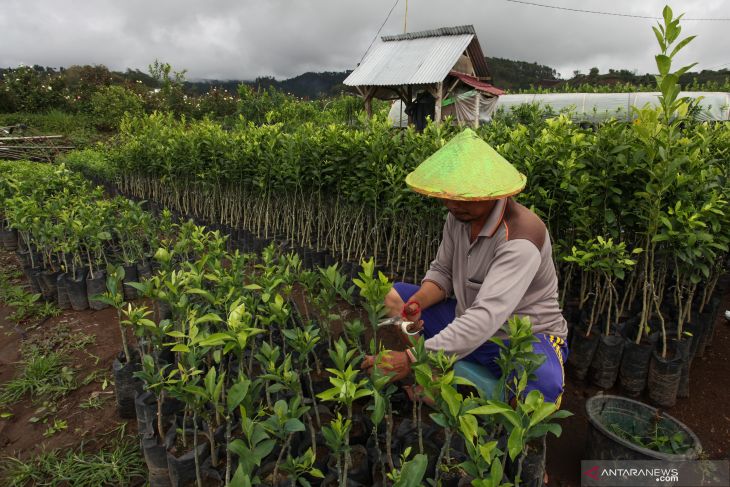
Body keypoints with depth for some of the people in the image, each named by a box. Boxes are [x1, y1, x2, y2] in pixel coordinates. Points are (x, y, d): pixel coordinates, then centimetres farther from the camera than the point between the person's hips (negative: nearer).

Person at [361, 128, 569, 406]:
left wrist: (415, 358, -45)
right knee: (392, 295, 1)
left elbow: (487, 316, -40)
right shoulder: (460, 215, -8)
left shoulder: (521, 238, -30)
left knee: (543, 385, -40)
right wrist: (414, 306, -19)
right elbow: (442, 271, 3)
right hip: (467, 322, 7)